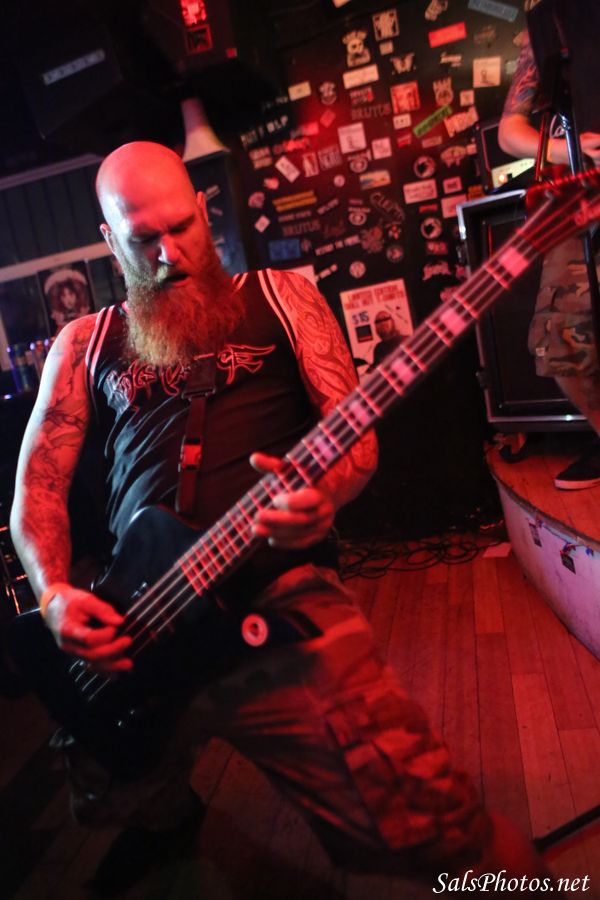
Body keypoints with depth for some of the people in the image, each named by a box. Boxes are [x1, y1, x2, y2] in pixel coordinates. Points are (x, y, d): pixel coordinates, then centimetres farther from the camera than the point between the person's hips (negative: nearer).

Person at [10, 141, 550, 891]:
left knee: (423, 824, -15)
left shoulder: (279, 298, 9)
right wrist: (54, 594, -6)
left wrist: (325, 491, -20)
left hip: (281, 603, -2)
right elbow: (37, 484, 12)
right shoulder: (85, 344, 14)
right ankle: (168, 809, 53)